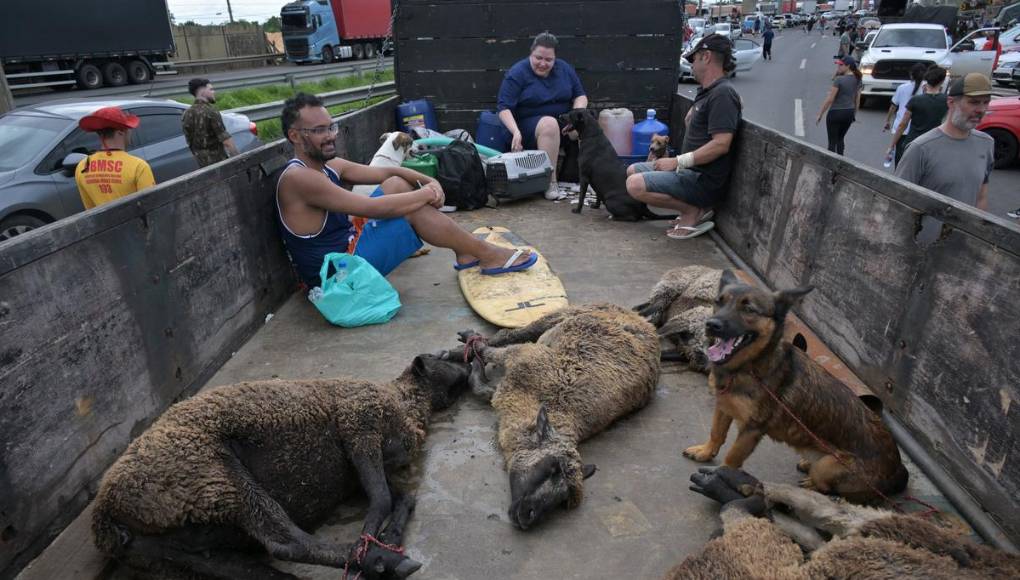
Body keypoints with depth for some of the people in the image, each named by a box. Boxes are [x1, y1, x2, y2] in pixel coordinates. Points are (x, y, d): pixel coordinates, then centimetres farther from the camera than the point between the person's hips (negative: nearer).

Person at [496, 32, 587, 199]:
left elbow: (580, 96, 9)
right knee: (549, 123, -37)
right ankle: (550, 182, -35)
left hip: (564, 122, 5)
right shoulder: (517, 73, -7)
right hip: (529, 125, -5)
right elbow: (504, 108, -14)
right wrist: (516, 132, -31)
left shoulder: (565, 69, 8)